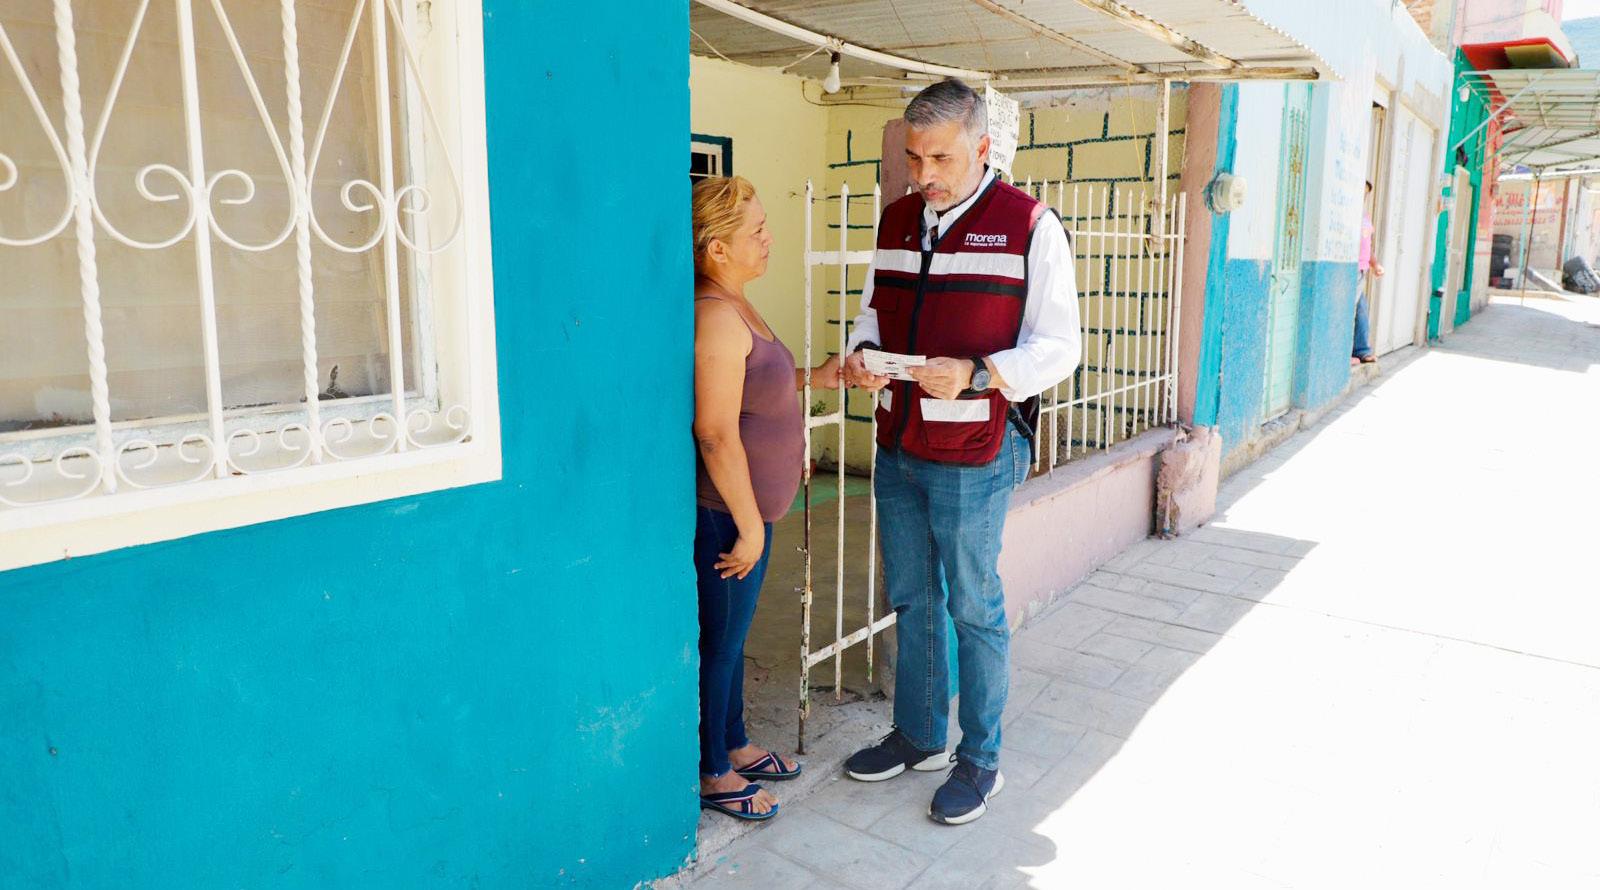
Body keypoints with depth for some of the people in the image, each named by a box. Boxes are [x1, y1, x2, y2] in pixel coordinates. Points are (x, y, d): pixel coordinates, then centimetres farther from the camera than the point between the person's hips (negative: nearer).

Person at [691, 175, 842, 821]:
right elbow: (717, 433, -25)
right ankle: (712, 773, 24)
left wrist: (810, 378, 15)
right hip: (726, 513, -10)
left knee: (731, 635, 21)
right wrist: (749, 525, -20)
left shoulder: (733, 307, 10)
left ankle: (734, 744, 39)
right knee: (719, 640, 6)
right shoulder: (717, 317, -23)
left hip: (745, 506, 10)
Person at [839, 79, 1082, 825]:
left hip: (975, 455, -6)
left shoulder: (1029, 226, -9)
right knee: (911, 600, 16)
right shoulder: (896, 221, 9)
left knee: (974, 607, 6)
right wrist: (861, 354, -5)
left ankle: (980, 758, 24)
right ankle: (918, 736, 34)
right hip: (898, 448, 6)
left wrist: (974, 374, -25)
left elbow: (1059, 346, -10)